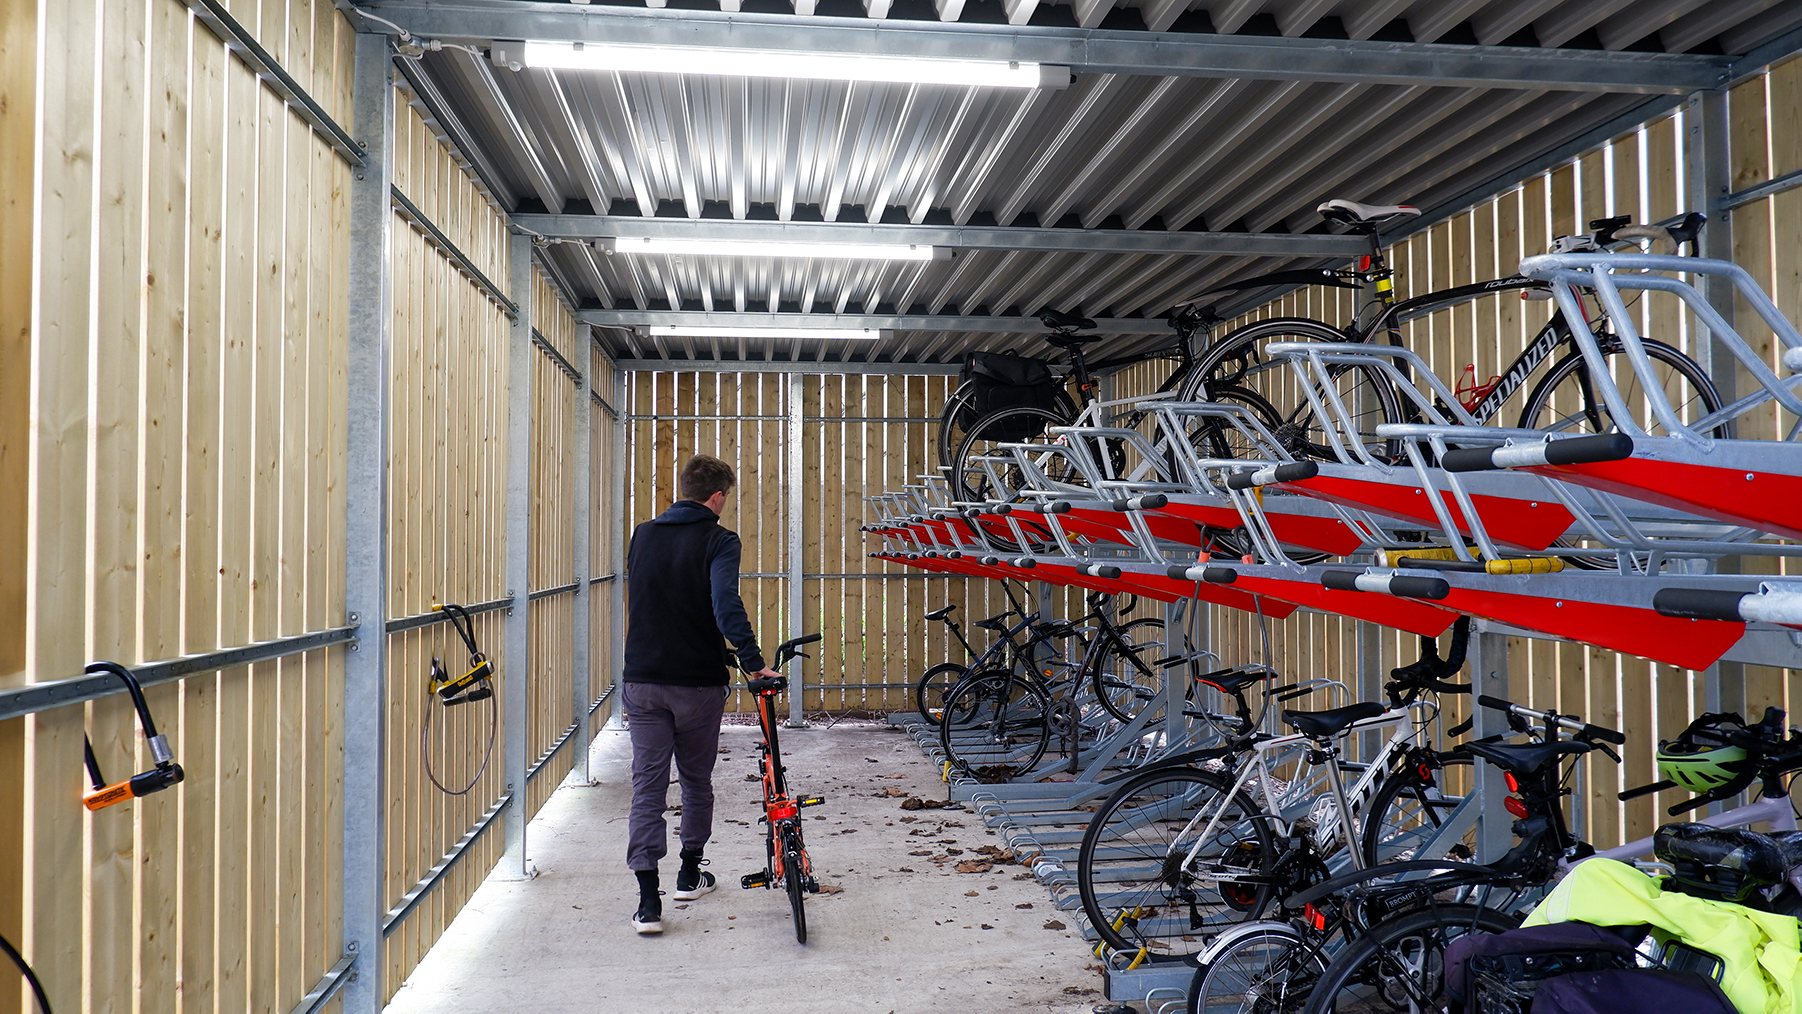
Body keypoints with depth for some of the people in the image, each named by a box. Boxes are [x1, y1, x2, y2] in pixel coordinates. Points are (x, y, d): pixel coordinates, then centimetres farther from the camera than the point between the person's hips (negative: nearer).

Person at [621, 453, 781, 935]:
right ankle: (690, 874, 32)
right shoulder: (718, 541, -9)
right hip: (698, 682, -3)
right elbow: (726, 606, -24)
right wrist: (753, 662, -20)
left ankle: (648, 899, -5)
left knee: (647, 786, 3)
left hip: (642, 682, 3)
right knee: (697, 781, 17)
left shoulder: (642, 535, 9)